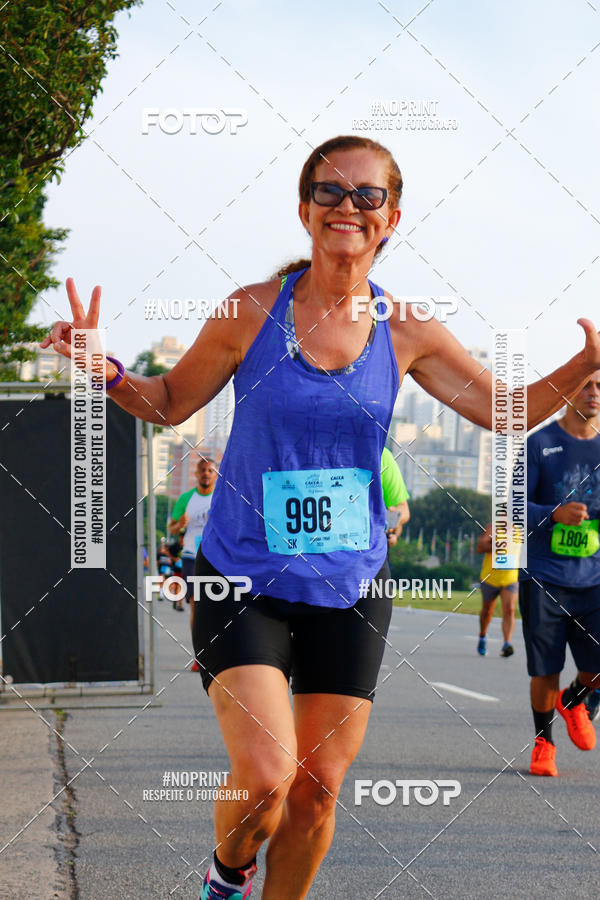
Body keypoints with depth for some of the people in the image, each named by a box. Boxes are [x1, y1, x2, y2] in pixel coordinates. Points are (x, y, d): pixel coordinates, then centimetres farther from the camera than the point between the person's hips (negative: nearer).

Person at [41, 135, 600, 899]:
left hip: (349, 587, 3)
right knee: (265, 777, -17)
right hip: (244, 578, -3)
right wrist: (108, 372, -14)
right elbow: (171, 402, 6)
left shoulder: (405, 333, -1)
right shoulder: (252, 312, -7)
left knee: (318, 787, 6)